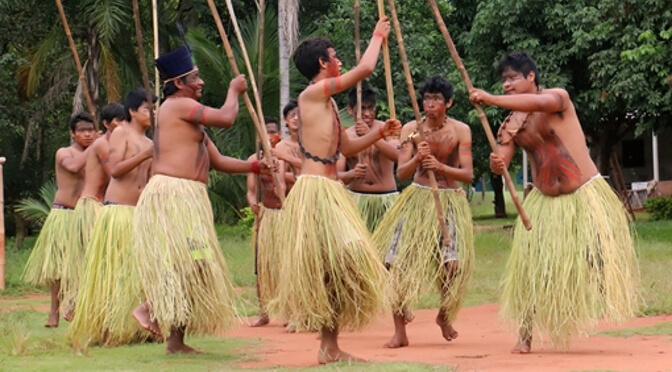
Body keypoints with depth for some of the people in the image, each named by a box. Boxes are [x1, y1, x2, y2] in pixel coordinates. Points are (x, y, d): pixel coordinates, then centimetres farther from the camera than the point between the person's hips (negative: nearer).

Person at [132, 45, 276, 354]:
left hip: (187, 200, 10)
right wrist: (234, 91, 4)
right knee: (190, 263, -18)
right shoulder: (179, 105, -7)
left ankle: (176, 340, 7)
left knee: (188, 268, 7)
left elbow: (218, 161, 21)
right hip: (172, 194, -10)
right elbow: (226, 118, -14)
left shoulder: (189, 117, 23)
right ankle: (149, 307, -15)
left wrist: (254, 167, 10)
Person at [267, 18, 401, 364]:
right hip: (315, 190, -10)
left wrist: (380, 133, 16)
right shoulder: (313, 94, -8)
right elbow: (365, 68, -11)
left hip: (331, 191, 10)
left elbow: (346, 147, 26)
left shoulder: (326, 101, 19)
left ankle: (330, 346, 10)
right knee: (328, 266, -12)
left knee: (336, 267, 7)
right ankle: (328, 346, -10)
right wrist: (378, 36, 4)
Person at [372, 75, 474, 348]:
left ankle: (444, 316, 18)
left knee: (452, 264, -13)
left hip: (450, 201, -1)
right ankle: (399, 331, -2)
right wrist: (417, 159, -28)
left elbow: (468, 174, -10)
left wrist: (440, 166, -27)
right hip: (417, 199, 1)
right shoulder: (411, 129, -4)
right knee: (399, 263, -10)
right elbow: (401, 174, -8)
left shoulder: (460, 131, -5)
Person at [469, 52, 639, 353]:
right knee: (532, 267, -3)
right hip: (544, 202, 4)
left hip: (586, 195, -4)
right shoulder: (511, 125, 3)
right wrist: (495, 163, -33)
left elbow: (538, 103, -33)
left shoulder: (558, 97, -10)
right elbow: (500, 162, -7)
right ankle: (525, 335, 2)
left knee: (598, 259, -7)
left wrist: (491, 100, -41)